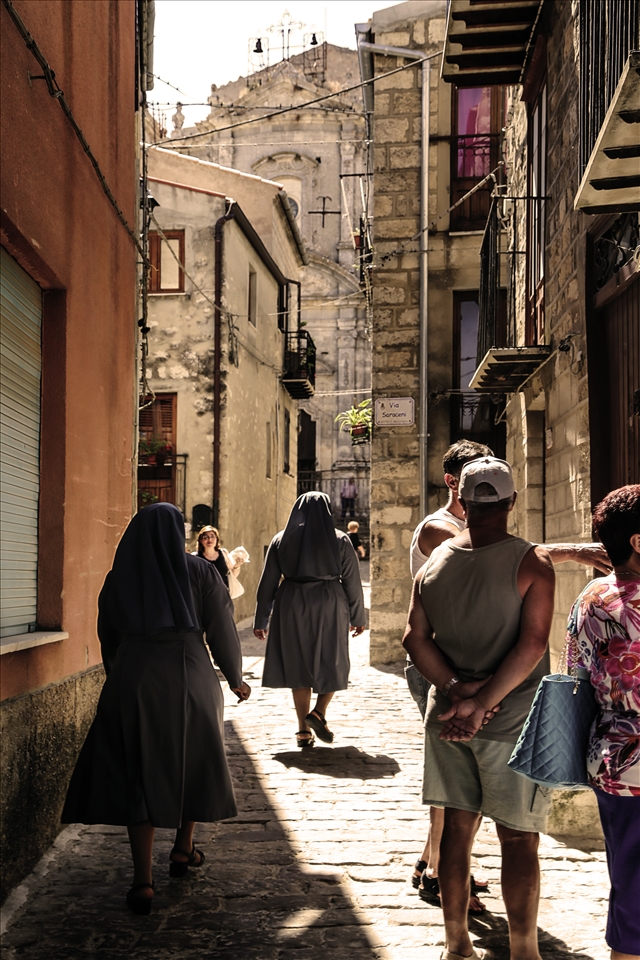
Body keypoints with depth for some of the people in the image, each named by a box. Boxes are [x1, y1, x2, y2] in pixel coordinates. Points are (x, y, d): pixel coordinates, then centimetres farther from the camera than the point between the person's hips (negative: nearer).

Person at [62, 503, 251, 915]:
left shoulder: (119, 578, 3)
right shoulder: (200, 573, -2)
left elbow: (107, 638, 11)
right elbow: (223, 632, 0)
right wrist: (236, 679, 15)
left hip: (132, 684, 1)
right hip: (190, 680, 0)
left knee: (138, 775, 4)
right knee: (192, 761, 22)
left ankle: (143, 880, -3)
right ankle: (184, 849, 33)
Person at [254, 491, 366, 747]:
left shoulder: (281, 540, 4)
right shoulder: (339, 540, 0)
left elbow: (267, 582, 4)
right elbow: (352, 581, 1)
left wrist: (261, 620, 9)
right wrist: (357, 616, 11)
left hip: (291, 607, 2)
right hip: (329, 605, -1)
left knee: (298, 665, 9)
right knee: (332, 663, 13)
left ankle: (304, 730, 8)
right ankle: (319, 712, -8)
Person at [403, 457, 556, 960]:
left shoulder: (435, 560, 3)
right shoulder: (532, 562, -12)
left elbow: (415, 636, -1)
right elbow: (532, 645, -20)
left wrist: (456, 688, -7)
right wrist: (481, 703, -17)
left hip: (448, 717, 5)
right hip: (512, 723, -5)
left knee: (458, 825, 14)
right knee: (519, 840, 5)